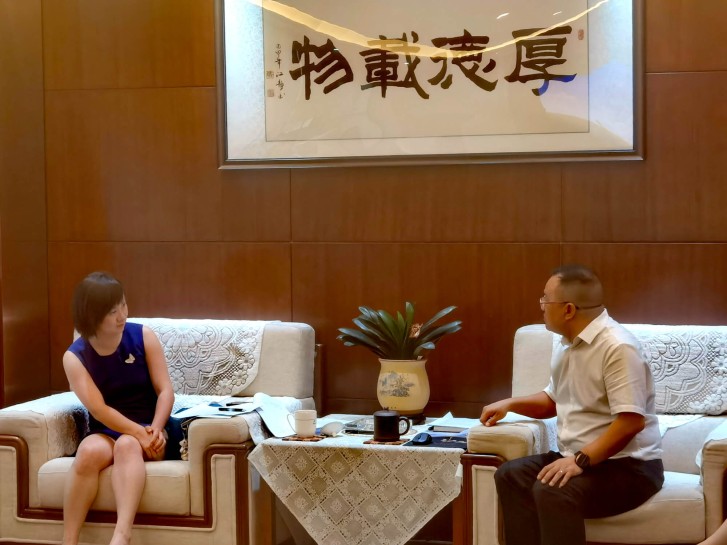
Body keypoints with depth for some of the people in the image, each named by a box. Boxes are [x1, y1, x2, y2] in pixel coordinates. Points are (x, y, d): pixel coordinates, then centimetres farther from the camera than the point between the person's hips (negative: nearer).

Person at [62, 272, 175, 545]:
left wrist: (154, 430, -22)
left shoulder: (143, 336, -2)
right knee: (89, 451, -34)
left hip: (147, 430, 0)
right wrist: (139, 433, -28)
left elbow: (165, 390, -5)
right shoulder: (75, 357, -5)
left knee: (127, 445, -35)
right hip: (105, 433, 0)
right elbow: (99, 410, -16)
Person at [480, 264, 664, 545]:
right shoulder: (566, 344, 9)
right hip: (579, 457, 9)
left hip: (629, 467, -9)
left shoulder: (617, 347, -21)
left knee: (552, 490, -31)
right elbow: (555, 400, 26)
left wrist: (580, 460, -31)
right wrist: (510, 404, 10)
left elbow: (631, 421, -28)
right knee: (511, 475, -8)